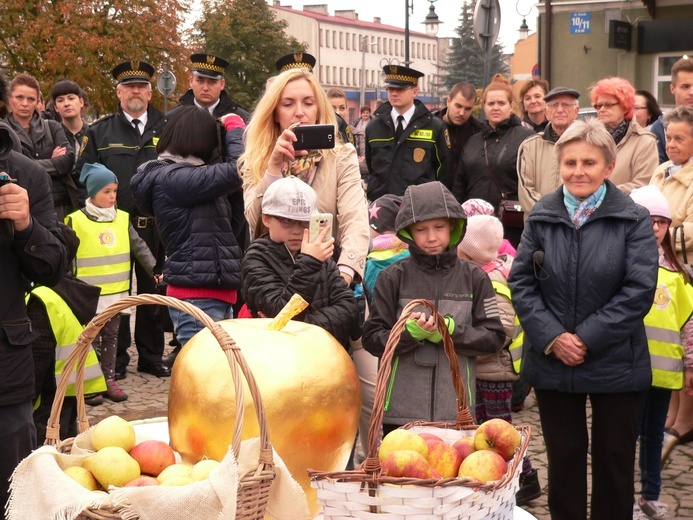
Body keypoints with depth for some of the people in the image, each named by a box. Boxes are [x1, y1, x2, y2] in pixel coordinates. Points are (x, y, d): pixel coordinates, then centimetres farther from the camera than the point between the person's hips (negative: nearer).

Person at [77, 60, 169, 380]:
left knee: (152, 291, 8)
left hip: (154, 225, 1)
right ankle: (117, 358, 12)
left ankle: (151, 356, 18)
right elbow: (82, 174, 5)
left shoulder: (166, 130, 8)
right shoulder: (100, 132, 7)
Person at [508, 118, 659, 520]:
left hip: (615, 363, -2)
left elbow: (639, 290, -12)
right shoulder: (542, 216, 2)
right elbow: (521, 281, -1)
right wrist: (551, 337, -14)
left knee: (614, 460, 11)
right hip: (552, 362, 2)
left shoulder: (634, 219, -6)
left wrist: (588, 338, -16)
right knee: (564, 456, 13)